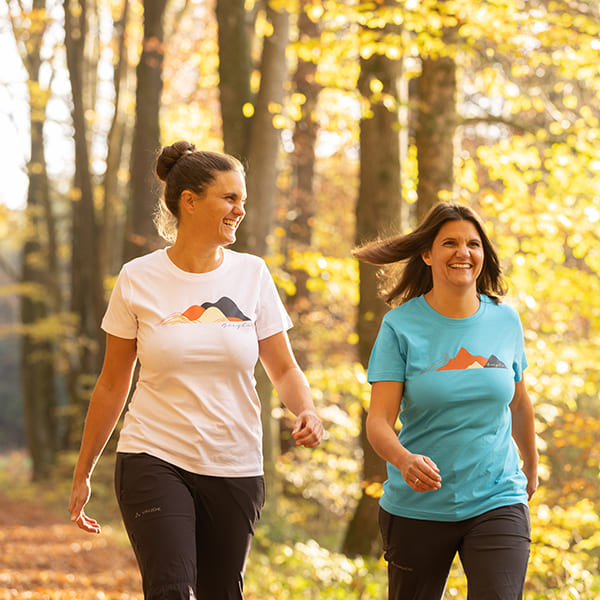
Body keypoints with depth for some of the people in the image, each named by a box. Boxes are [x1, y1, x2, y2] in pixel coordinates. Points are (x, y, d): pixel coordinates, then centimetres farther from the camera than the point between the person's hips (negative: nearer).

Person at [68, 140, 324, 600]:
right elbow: (113, 384, 6)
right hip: (154, 460, -2)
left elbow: (284, 369, 6)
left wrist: (307, 411, -16)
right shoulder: (138, 279, -2)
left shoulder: (252, 274, 2)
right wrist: (82, 472, 10)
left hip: (235, 470, 2)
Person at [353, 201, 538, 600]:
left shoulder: (505, 320, 3)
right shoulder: (401, 326, -6)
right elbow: (379, 422, -13)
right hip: (418, 507, -1)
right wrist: (405, 460, -34)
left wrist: (532, 466, 32)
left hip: (497, 503, 1)